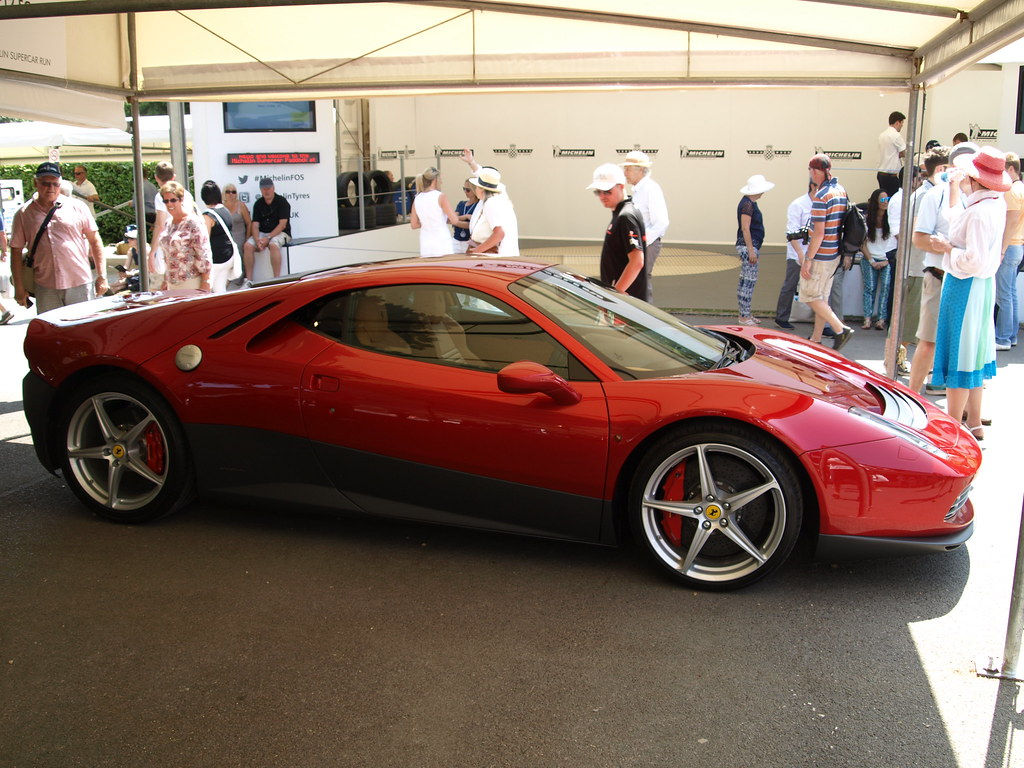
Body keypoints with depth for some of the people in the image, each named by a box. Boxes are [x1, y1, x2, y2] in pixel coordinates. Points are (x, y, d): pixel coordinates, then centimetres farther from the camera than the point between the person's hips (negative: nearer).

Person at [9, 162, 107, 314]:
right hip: (45, 288, 1)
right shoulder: (23, 214, 6)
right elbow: (16, 251, 8)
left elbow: (95, 241, 6)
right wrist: (19, 288, 4)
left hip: (80, 284, -1)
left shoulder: (77, 207, 5)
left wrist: (102, 277, 0)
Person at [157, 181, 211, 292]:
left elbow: (203, 254, -13)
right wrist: (165, 281, 21)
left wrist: (205, 283, -17)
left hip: (192, 283, -7)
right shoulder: (168, 224, 14)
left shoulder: (192, 222, -9)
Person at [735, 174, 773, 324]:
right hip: (748, 246, -11)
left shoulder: (749, 203, 16)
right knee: (749, 280, -9)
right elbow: (745, 228, -20)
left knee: (745, 280, 12)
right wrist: (751, 251, -20)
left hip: (750, 246, 11)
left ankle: (745, 313, 17)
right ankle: (744, 316, -7)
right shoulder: (747, 204, -16)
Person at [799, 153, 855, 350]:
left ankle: (841, 329, -6)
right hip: (835, 254, 9)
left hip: (821, 255, -9)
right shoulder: (841, 191, 8)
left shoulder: (821, 197, -19)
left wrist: (807, 259, -18)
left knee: (810, 296, 0)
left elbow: (819, 233, -22)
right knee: (822, 297, 14)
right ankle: (816, 339, 21)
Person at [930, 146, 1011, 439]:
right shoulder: (996, 203, 6)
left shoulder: (979, 212, -23)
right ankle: (975, 423, 27)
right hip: (983, 285, 10)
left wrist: (947, 248, -13)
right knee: (974, 352, 17)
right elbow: (958, 222, 21)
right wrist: (955, 188, 23)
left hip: (966, 287, -10)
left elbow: (975, 261, -26)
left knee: (959, 356, -2)